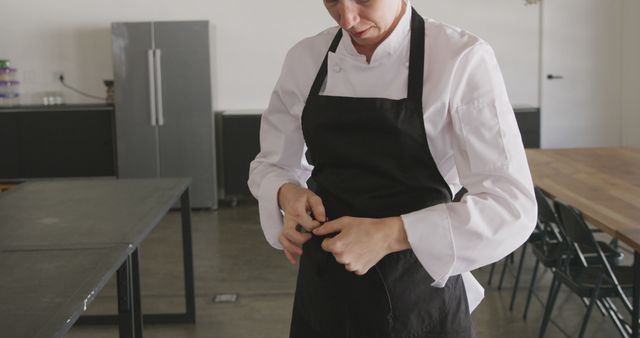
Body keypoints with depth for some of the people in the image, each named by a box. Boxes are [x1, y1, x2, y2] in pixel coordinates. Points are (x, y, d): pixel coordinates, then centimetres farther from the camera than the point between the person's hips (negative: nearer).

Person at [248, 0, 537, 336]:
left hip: (418, 297, -3)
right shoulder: (305, 58, -1)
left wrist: (391, 235, -28)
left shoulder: (462, 59, -15)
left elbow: (512, 207, -19)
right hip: (323, 290, 4)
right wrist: (286, 194, -11)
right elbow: (272, 165, 10)